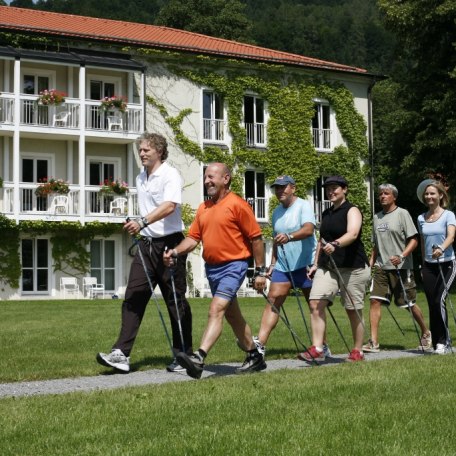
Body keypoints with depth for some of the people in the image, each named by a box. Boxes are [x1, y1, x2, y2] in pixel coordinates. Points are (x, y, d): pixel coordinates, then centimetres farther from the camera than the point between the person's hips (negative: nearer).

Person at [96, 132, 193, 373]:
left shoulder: (170, 175, -9)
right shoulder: (140, 179, 16)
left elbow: (169, 206, -26)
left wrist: (142, 222, -37)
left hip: (169, 243, -7)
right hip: (146, 244, 7)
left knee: (176, 301, 1)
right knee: (133, 298, -3)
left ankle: (183, 355, 12)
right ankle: (121, 354, -8)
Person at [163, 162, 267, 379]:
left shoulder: (237, 205, -10)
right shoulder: (203, 208, 12)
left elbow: (256, 238, -8)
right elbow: (193, 237, 11)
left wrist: (260, 271, -9)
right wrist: (176, 251, -8)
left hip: (233, 266, -8)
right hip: (211, 267, 8)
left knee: (216, 310, -20)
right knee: (232, 315, 16)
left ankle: (198, 359, -30)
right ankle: (254, 357, 29)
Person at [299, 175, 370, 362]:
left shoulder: (352, 211, -6)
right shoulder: (326, 214, 16)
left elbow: (352, 234, -25)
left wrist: (335, 244, -42)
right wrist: (316, 263, 19)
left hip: (353, 268, -6)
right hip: (327, 267, 6)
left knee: (353, 310, 2)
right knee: (316, 304, -12)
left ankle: (358, 351, 16)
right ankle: (317, 349, -14)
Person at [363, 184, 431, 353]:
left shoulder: (402, 214, -5)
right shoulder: (377, 217, 13)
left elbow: (414, 240, -10)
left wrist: (401, 256, -23)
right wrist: (371, 262, 13)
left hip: (401, 267, -5)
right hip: (381, 267, 5)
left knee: (409, 303, 4)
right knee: (375, 300, -7)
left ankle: (426, 333, 27)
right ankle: (373, 342, -6)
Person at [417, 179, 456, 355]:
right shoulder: (421, 218, 9)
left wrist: (441, 248, -41)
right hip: (428, 265, 5)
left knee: (439, 301, -17)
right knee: (432, 305, 3)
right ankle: (437, 343, 11)